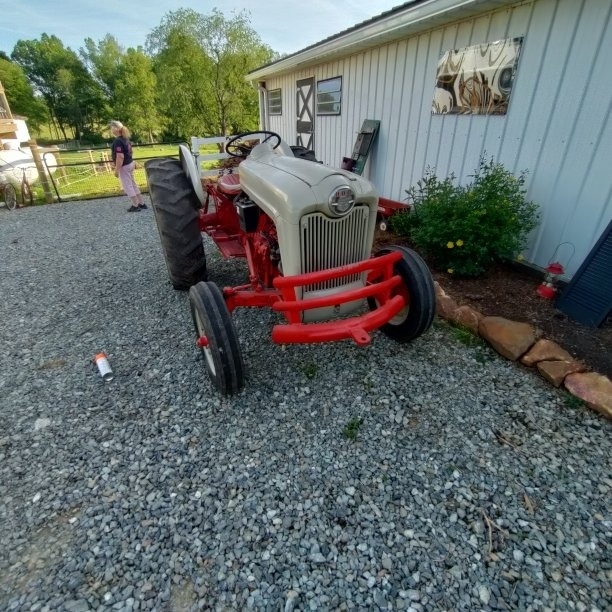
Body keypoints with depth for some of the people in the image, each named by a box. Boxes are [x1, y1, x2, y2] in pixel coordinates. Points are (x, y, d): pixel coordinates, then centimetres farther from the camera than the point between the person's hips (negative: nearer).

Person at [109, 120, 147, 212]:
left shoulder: (117, 141, -21)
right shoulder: (125, 139, 7)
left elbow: (120, 157, -26)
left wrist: (116, 170, -21)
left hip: (124, 166, -9)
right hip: (130, 163, 9)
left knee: (128, 186, 1)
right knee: (133, 184, 16)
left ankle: (135, 206, 6)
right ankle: (142, 203, 20)